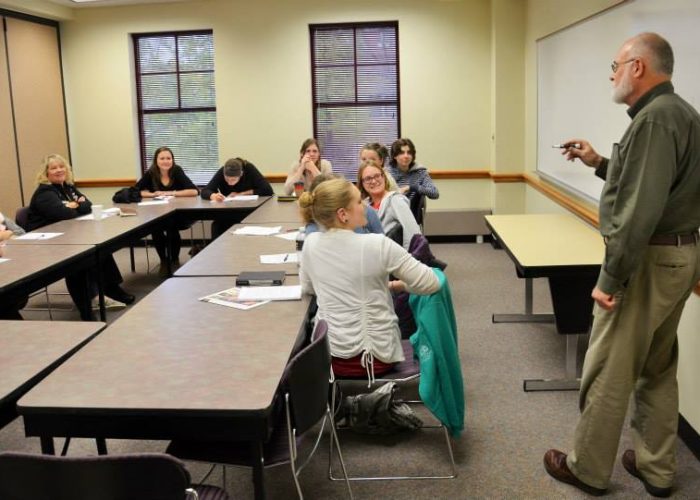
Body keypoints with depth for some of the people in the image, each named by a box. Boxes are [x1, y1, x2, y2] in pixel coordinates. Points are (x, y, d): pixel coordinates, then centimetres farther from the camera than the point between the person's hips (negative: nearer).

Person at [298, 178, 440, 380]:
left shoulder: (310, 243, -6)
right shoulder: (377, 244, -19)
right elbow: (431, 284, -12)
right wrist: (400, 284, 9)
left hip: (329, 355, 4)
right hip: (375, 356, -4)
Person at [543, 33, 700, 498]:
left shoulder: (655, 118, -19)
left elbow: (641, 210, -26)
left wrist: (611, 279, -22)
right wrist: (601, 163, 17)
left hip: (649, 260, -11)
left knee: (607, 373, 2)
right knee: (658, 368, 18)